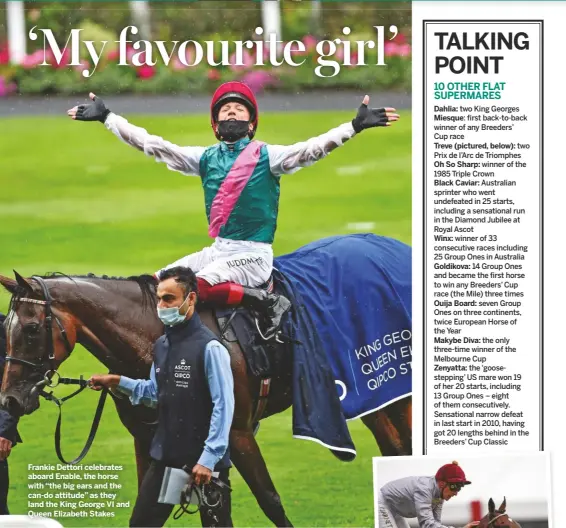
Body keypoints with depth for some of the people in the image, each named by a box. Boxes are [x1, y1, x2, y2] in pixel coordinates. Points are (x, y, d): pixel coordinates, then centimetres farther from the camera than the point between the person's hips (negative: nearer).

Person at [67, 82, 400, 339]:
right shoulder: (206, 158, 11)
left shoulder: (267, 157, -3)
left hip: (253, 255, -6)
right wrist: (106, 117, 14)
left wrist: (355, 127, -30)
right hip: (217, 251, 6)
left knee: (199, 285, -31)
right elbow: (152, 145, 14)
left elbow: (310, 150, -17)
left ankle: (268, 302, -18)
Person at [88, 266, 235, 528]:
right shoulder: (161, 346, 8)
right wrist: (117, 382, 8)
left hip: (204, 460, -8)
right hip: (165, 456, 8)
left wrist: (209, 459, -22)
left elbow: (223, 406, -18)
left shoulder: (209, 347, -15)